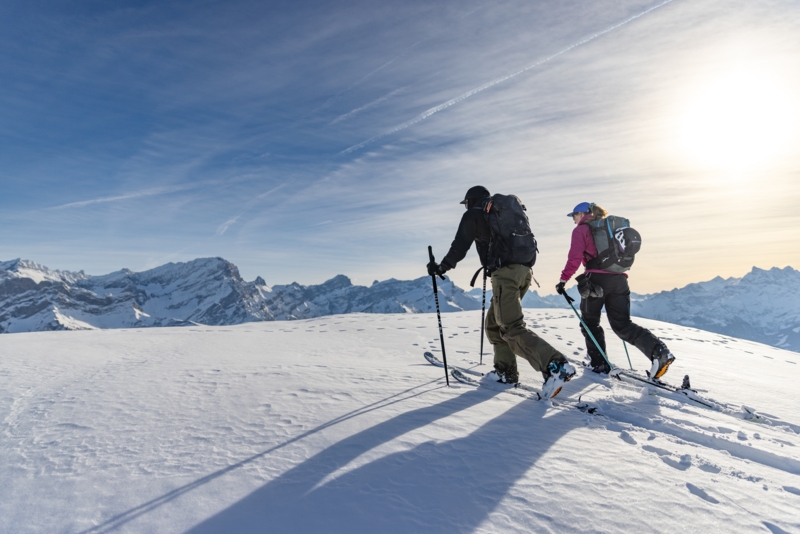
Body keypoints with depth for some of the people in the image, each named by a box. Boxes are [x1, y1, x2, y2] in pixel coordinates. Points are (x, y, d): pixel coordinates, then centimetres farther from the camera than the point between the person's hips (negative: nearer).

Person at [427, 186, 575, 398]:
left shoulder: (473, 215, 8)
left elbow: (460, 246, 2)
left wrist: (442, 267, 16)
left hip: (505, 273, -8)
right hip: (524, 270, 8)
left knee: (512, 328, -11)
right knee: (494, 323, 18)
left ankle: (555, 366, -25)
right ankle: (506, 371, 17)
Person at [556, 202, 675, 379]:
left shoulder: (581, 229, 1)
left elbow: (574, 258, -11)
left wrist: (563, 279, -8)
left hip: (596, 280, -6)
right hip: (619, 279, 7)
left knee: (590, 322, 10)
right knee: (622, 324, 9)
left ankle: (599, 364, 9)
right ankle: (659, 351, -9)